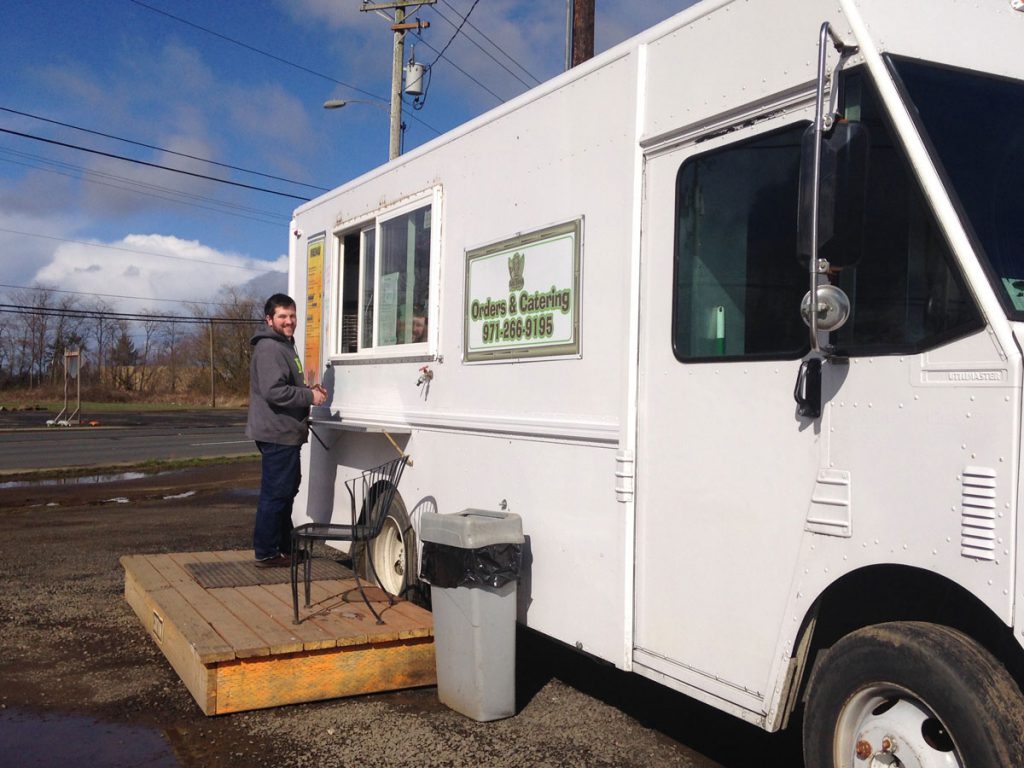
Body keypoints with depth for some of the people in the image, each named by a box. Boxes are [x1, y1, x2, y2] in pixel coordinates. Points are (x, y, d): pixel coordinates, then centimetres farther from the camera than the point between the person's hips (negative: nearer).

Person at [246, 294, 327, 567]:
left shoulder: (284, 345, 19)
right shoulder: (269, 348, -15)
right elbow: (274, 391, -25)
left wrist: (310, 391, 10)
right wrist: (310, 396, -17)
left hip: (285, 434, 11)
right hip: (277, 433, -11)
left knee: (286, 491, 18)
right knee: (275, 494, -5)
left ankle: (284, 547, 28)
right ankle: (266, 553, 1)